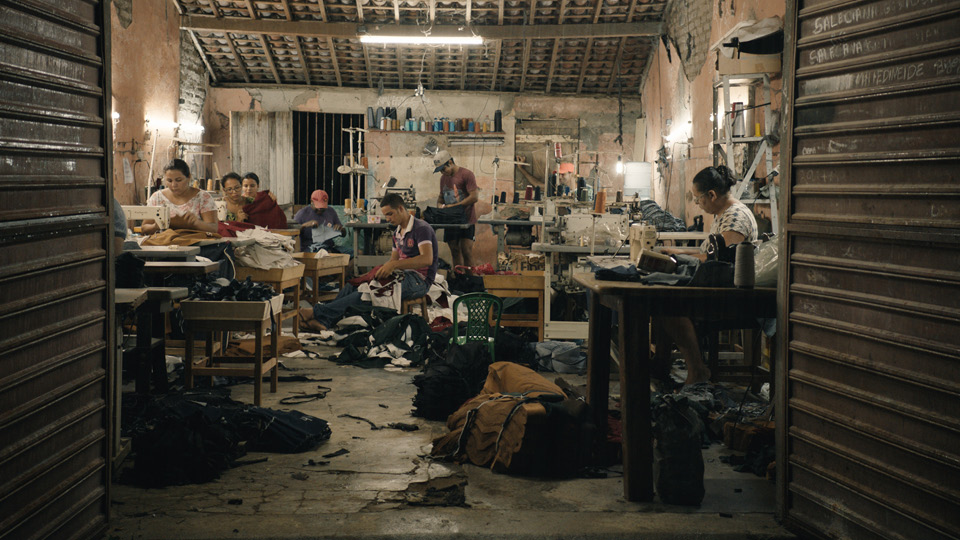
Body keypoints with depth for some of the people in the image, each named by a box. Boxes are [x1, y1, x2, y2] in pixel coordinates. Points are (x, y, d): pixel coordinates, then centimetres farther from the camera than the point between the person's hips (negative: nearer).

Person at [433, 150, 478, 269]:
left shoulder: (466, 174, -9)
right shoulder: (444, 177, 13)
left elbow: (473, 197, -16)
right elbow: (441, 196, 24)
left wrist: (454, 206, -18)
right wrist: (440, 205, 0)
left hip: (466, 219, -6)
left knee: (466, 251, -10)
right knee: (455, 252, 8)